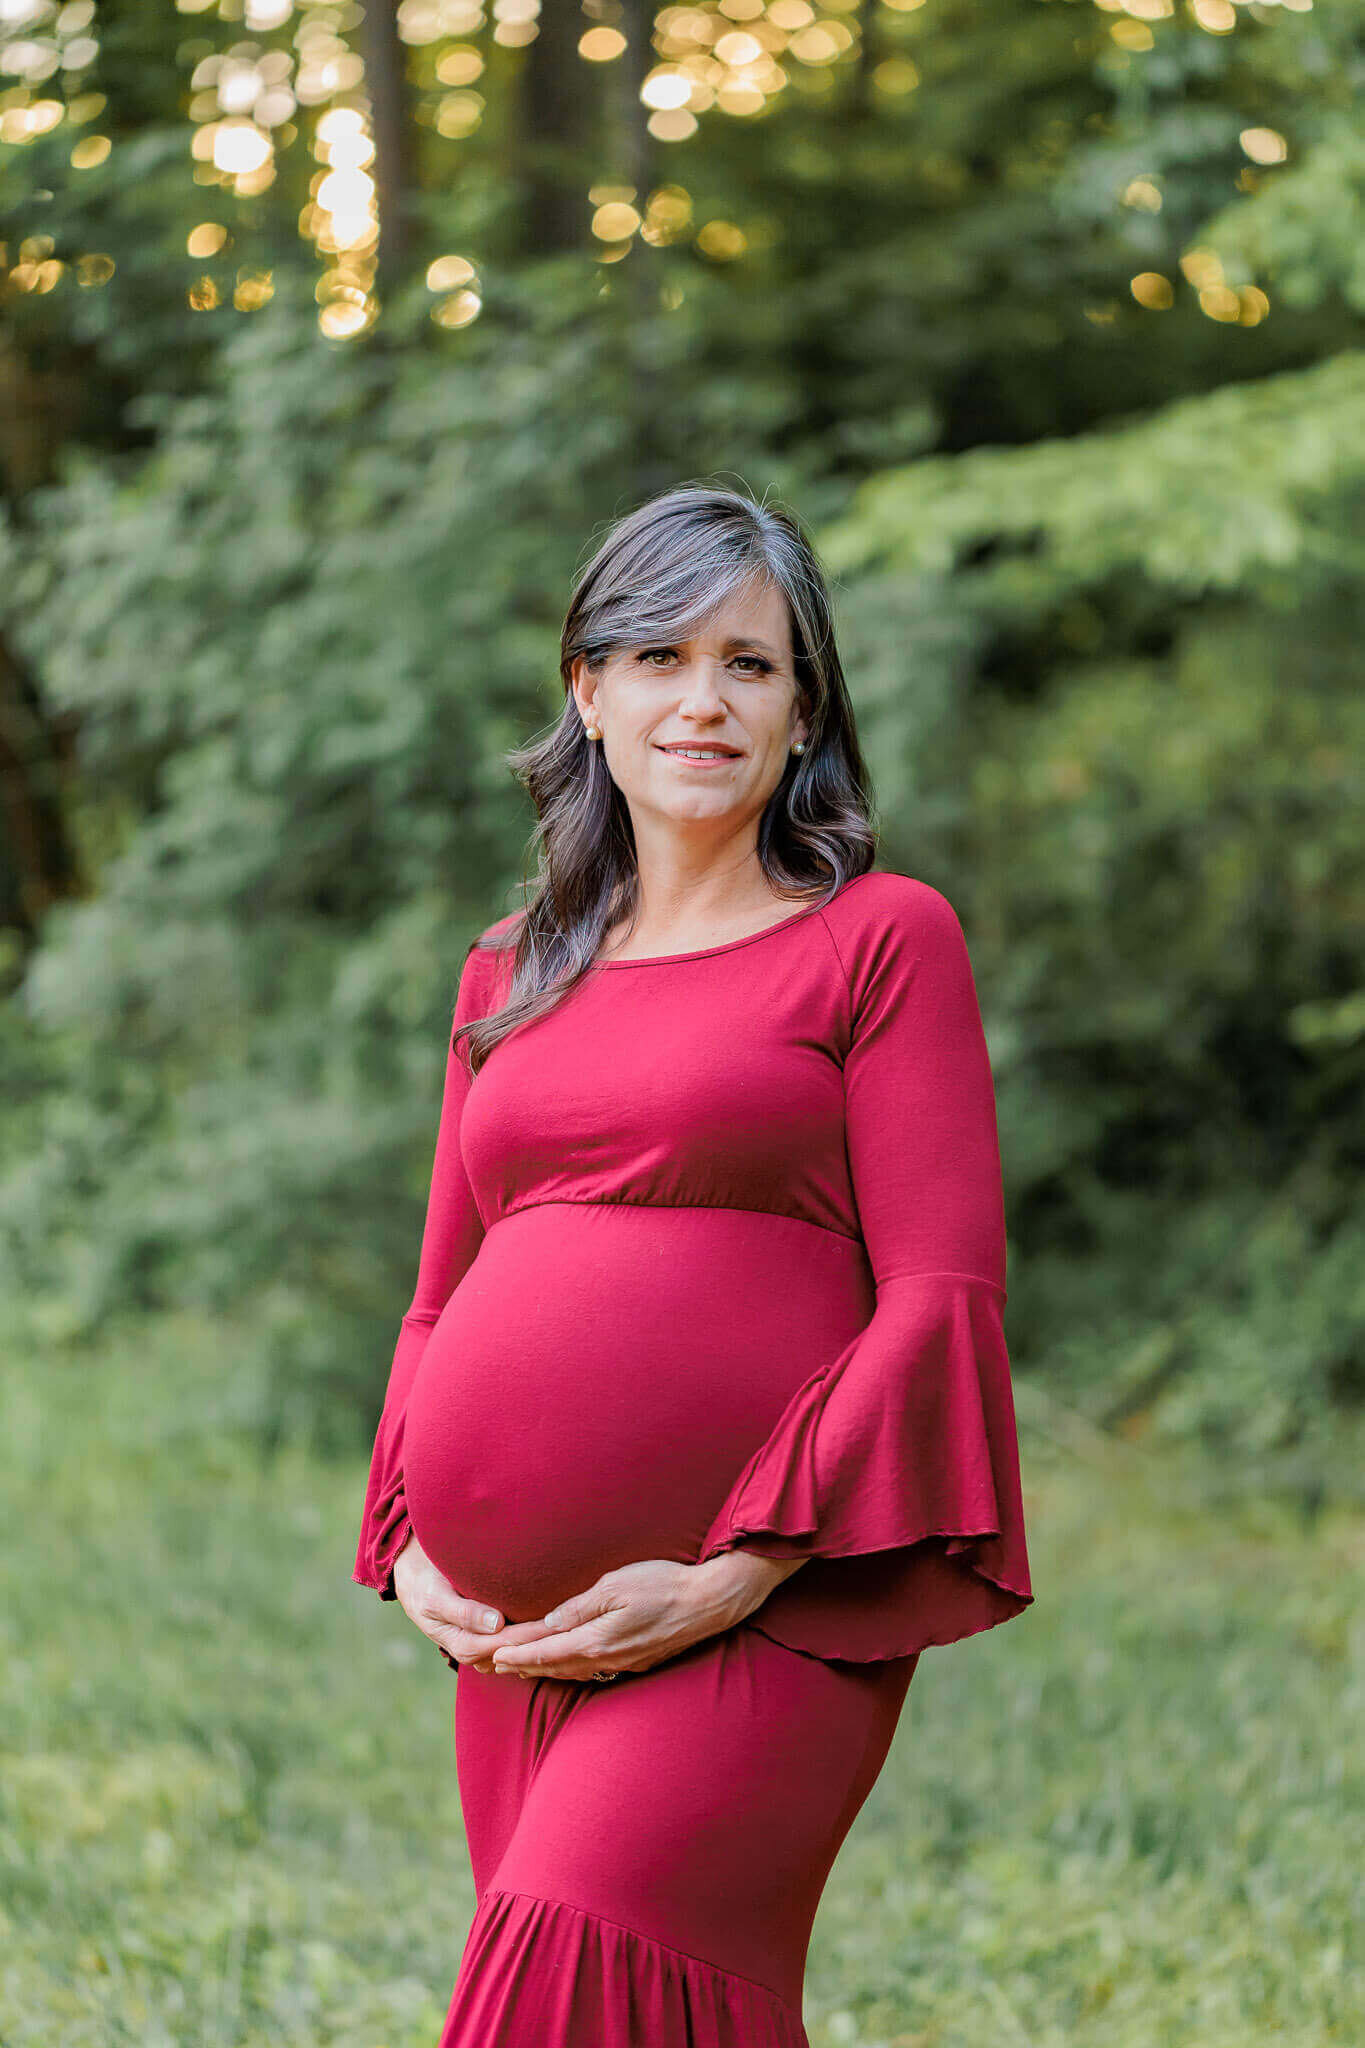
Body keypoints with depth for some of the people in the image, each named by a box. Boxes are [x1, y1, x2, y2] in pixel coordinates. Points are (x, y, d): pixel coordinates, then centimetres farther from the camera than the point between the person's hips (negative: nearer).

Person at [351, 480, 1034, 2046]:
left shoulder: (884, 936, 2)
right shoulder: (510, 976, 17)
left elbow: (940, 1299, -5)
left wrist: (742, 1574, -13)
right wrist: (412, 1554, 6)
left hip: (761, 1613, -6)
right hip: (518, 1630, 6)